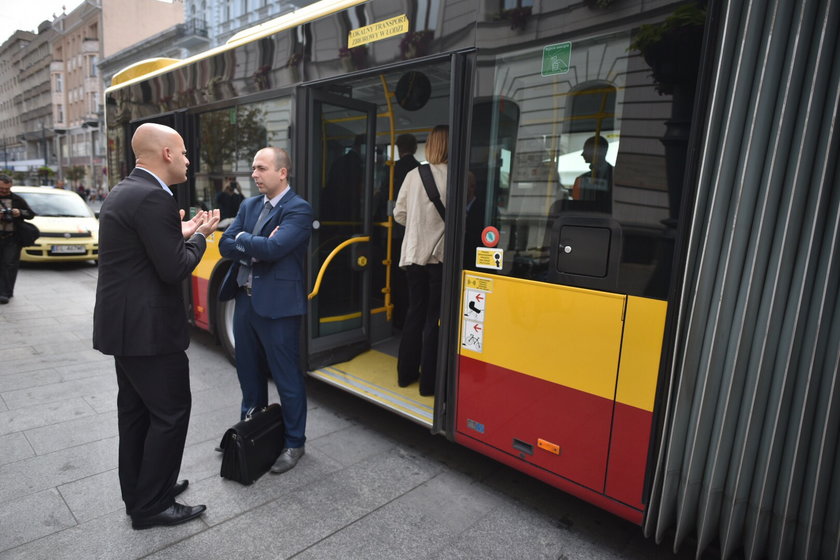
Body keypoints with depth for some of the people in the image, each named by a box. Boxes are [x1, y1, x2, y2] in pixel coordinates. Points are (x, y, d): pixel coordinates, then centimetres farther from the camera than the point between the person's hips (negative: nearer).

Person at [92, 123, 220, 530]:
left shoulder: (123, 192, 11)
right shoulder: (153, 198, -21)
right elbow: (175, 269, -22)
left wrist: (181, 233, 10)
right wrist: (198, 236, -6)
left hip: (123, 322, 11)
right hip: (147, 327, -10)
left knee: (136, 410, 19)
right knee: (171, 413, 3)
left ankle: (137, 492, 35)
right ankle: (151, 506, 17)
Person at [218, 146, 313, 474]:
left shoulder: (298, 210, -11)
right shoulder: (249, 206, 11)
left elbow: (272, 248, -24)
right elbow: (225, 246, 3)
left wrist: (241, 239, -7)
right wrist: (256, 248, -14)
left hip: (277, 305, -7)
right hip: (245, 301, 8)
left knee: (287, 377, 4)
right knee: (249, 373, 20)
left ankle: (294, 443, 22)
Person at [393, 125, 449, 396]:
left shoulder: (413, 174, 1)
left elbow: (399, 214, 5)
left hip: (413, 254, 4)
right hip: (441, 255, -4)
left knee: (415, 313, 17)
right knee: (435, 318, 6)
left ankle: (406, 373, 27)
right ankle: (428, 382, 13)